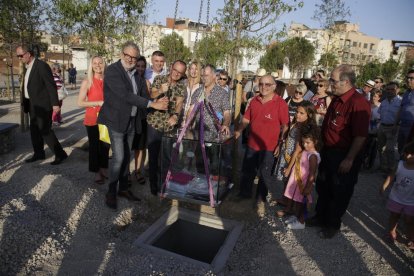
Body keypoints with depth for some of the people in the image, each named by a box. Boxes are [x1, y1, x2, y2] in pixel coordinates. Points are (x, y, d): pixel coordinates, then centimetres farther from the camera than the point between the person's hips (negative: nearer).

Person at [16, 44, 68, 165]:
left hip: (42, 105, -9)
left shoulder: (41, 65, -13)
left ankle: (60, 154, 1)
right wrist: (25, 103, 11)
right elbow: (27, 86, 14)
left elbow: (51, 85, -17)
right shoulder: (28, 67, 13)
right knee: (35, 130, 14)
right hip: (33, 105, 9)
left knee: (45, 130, -8)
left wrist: (55, 103, -20)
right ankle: (39, 154, 27)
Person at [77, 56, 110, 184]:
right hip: (93, 119, -3)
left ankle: (104, 169, 30)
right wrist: (99, 103, -17)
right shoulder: (87, 82, -6)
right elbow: (80, 102, -9)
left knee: (105, 145, 12)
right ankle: (97, 172, 20)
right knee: (94, 145, 5)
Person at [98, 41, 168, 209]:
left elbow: (142, 94, 8)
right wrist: (151, 104, -24)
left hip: (132, 121, 7)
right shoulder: (112, 70, -13)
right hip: (117, 120, -6)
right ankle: (111, 192, 10)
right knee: (118, 157, -7)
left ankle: (123, 188, 27)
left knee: (126, 156, 14)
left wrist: (156, 102, -12)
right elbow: (125, 95, -23)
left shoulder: (135, 73, 10)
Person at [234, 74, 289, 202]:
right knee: (247, 171, 19)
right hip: (252, 144, 5)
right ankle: (244, 193, 41)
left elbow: (285, 126, -11)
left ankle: (261, 198, 35)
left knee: (264, 174, 13)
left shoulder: (280, 103, -13)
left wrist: (280, 144, -14)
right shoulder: (254, 101, 3)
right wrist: (239, 131, -6)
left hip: (268, 146, -5)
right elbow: (246, 119, 9)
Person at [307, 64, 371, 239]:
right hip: (328, 152, 9)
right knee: (323, 187, 20)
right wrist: (322, 145, 18)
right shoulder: (337, 99, 8)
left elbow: (360, 136, -25)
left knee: (340, 192, 9)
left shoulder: (358, 103, -22)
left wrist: (349, 159, -24)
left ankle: (333, 224, 27)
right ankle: (321, 217, 39)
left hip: (344, 156, -9)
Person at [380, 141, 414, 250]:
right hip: (396, 198, 3)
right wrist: (384, 186, -13)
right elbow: (392, 176, -4)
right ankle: (391, 232, 41)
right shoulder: (400, 164, -12)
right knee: (394, 216, 21)